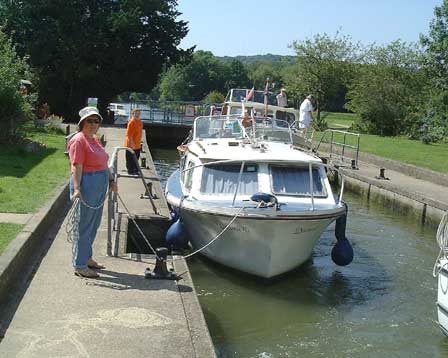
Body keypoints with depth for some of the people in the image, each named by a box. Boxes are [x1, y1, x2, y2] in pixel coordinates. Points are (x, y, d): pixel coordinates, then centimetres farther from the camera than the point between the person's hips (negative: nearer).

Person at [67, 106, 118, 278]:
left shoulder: (95, 140, 15)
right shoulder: (79, 140, -13)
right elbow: (77, 167, -21)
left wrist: (111, 180, 23)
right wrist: (76, 189, -28)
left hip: (99, 187, 9)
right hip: (86, 186, -9)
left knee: (93, 225, 18)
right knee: (84, 226, -2)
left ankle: (86, 257, 32)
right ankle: (80, 266, 6)